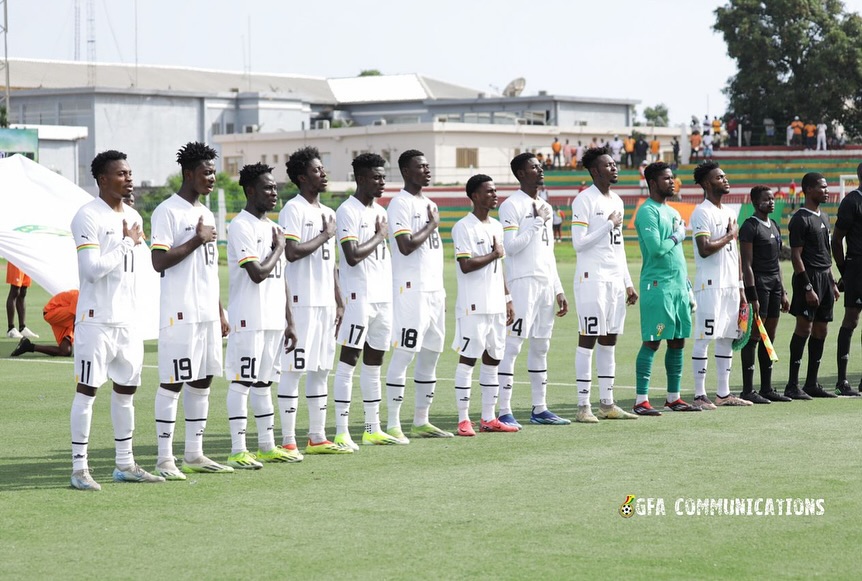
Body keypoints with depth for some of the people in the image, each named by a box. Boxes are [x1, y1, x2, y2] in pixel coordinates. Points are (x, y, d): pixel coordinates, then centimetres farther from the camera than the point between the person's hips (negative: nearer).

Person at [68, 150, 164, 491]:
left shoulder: (133, 217, 14)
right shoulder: (88, 217, -12)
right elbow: (93, 268, -21)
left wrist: (134, 314, 18)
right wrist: (127, 243, -13)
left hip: (127, 319, 8)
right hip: (96, 319, -8)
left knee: (127, 388, 11)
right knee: (87, 389, -5)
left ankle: (125, 464, 19)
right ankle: (79, 468, -1)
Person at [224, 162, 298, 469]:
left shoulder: (272, 227, 17)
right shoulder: (241, 226, -11)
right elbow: (257, 273, -20)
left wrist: (289, 323, 16)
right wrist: (278, 248, -4)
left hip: (274, 320, 8)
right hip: (248, 320, -8)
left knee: (263, 381, 13)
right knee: (241, 382, -6)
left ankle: (267, 446, 19)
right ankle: (238, 451, -5)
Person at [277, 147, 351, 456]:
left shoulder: (328, 213, 17)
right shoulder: (293, 209, -9)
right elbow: (292, 252, -21)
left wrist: (338, 302, 17)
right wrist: (325, 235, -10)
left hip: (325, 303, 8)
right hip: (301, 302, -8)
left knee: (321, 369, 11)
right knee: (293, 369, -5)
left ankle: (317, 437, 18)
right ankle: (288, 441, -3)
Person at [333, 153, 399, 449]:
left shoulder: (380, 211, 16)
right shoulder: (347, 211, -10)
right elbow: (353, 256, -20)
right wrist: (379, 236, -7)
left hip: (383, 296, 8)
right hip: (358, 295, -8)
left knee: (374, 360, 12)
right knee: (349, 359, -7)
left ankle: (373, 429, 18)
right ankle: (341, 432, -7)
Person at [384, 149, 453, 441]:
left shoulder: (430, 204, 19)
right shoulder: (400, 204, -9)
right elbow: (406, 245, -21)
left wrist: (441, 291, 19)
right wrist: (432, 224, -8)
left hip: (434, 290, 9)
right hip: (410, 289, -9)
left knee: (431, 354, 11)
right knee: (403, 355, -9)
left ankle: (421, 422, 18)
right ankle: (393, 425, -8)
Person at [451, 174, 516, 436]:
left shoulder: (496, 226, 16)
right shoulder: (464, 227, -9)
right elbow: (466, 265, -20)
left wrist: (508, 300, 17)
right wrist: (494, 254, -9)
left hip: (496, 306, 8)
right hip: (473, 306, -8)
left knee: (493, 359, 9)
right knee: (468, 359, -5)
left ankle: (488, 418, 15)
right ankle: (463, 419, -2)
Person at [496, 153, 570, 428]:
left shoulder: (545, 207, 18)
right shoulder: (511, 206, -7)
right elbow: (511, 246, -16)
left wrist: (558, 290, 17)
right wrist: (537, 222, -11)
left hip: (546, 283, 8)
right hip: (522, 282, -8)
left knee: (541, 346, 10)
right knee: (512, 345, -9)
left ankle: (540, 409, 16)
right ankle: (504, 412, -9)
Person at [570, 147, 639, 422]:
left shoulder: (617, 201, 17)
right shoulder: (585, 200, -9)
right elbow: (579, 243, -16)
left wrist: (628, 283, 17)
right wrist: (609, 224, -12)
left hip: (616, 279, 8)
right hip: (592, 278, -8)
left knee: (609, 340, 8)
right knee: (588, 339, -6)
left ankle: (607, 404, 12)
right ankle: (583, 406, -4)